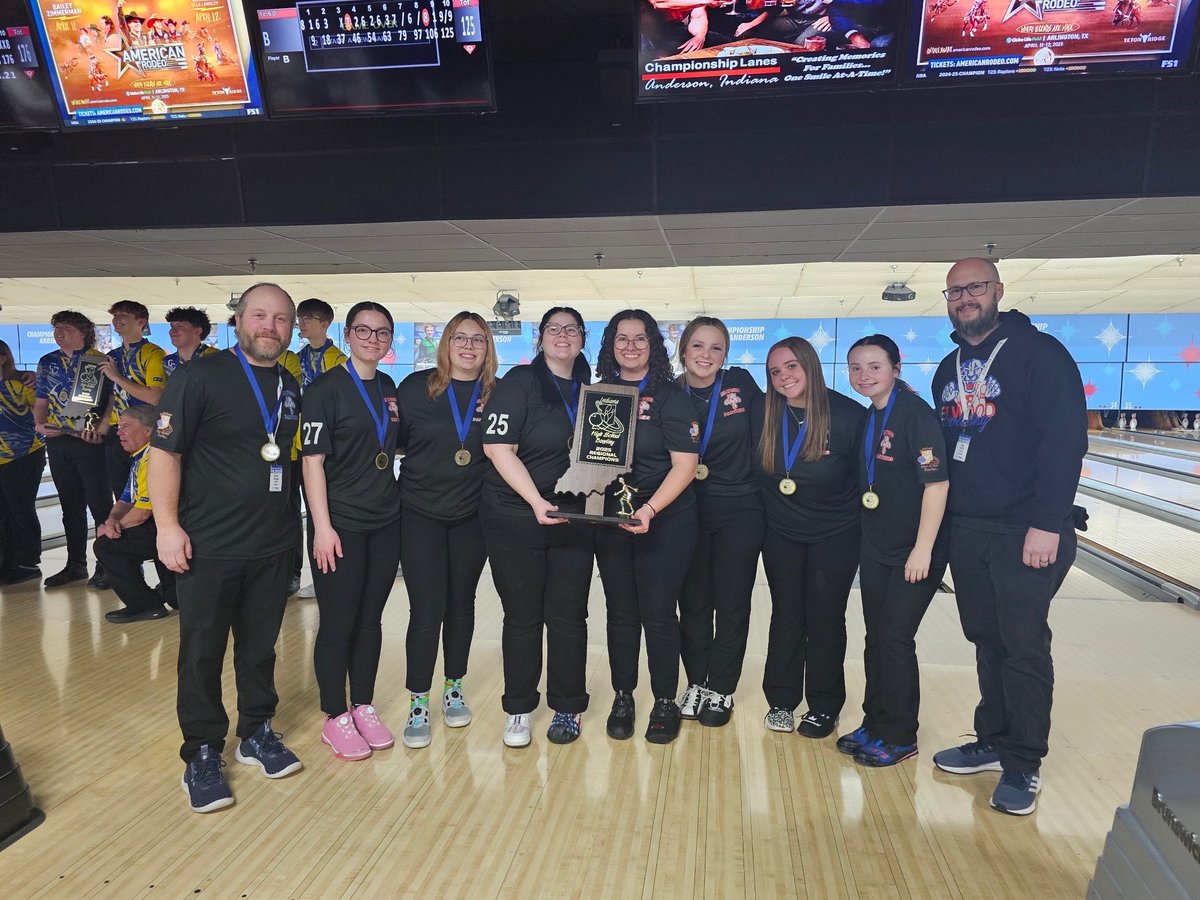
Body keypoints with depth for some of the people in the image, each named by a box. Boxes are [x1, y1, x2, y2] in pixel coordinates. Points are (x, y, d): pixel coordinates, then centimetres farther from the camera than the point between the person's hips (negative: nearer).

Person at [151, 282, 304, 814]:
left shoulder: (290, 387, 8)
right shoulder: (200, 376, -10)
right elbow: (164, 451, -12)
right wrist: (168, 525, -16)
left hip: (272, 546, 5)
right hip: (208, 548, -5)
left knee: (260, 646, 16)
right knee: (202, 653, 8)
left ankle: (256, 734, 34)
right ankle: (202, 755, 25)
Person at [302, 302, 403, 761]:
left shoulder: (389, 388, 10)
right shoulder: (326, 388, -8)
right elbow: (312, 460, -12)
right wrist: (322, 527, -17)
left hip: (386, 522, 6)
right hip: (342, 524, -5)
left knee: (371, 618, 13)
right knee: (338, 622, 3)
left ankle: (364, 708, 28)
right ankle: (336, 719, 20)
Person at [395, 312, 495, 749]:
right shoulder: (417, 387, -4)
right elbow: (395, 439, 3)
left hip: (472, 516, 2)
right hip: (421, 515, -2)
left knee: (461, 604, 14)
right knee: (426, 611, -2)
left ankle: (453, 689, 33)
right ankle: (418, 702, 17)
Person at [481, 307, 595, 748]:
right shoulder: (519, 382, -5)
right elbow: (499, 449, -14)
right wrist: (536, 501, -21)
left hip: (573, 518, 4)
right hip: (515, 517, -3)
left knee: (568, 617, 7)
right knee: (522, 617, 7)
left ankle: (568, 707, 25)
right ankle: (519, 710, 25)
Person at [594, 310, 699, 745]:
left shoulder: (670, 397, -6)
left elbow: (685, 465, -11)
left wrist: (649, 509, -22)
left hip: (666, 521, -3)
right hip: (610, 517, 4)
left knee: (658, 612, 2)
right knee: (621, 612, 11)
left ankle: (665, 702, 21)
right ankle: (622, 698, 27)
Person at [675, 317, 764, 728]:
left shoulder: (741, 382, -4)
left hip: (741, 512, 0)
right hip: (690, 512, 1)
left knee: (731, 606, 8)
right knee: (694, 604, 10)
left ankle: (721, 691, 24)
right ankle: (696, 683, 28)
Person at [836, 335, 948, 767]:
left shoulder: (915, 413, -16)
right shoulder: (868, 418, 7)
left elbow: (936, 483, -20)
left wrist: (923, 549, -21)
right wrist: (865, 539, 13)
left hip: (912, 551, -7)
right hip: (875, 549, 7)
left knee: (895, 639, 1)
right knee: (875, 638, 13)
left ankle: (898, 736, 18)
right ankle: (874, 723, 28)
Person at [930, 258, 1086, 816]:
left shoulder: (1038, 353, -9)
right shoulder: (949, 368, 12)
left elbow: (1065, 441, -15)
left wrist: (1047, 524, -20)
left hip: (1024, 531, -6)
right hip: (965, 529, 6)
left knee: (1023, 647, 3)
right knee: (986, 640, 15)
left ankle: (1024, 765, 18)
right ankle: (993, 742, 30)